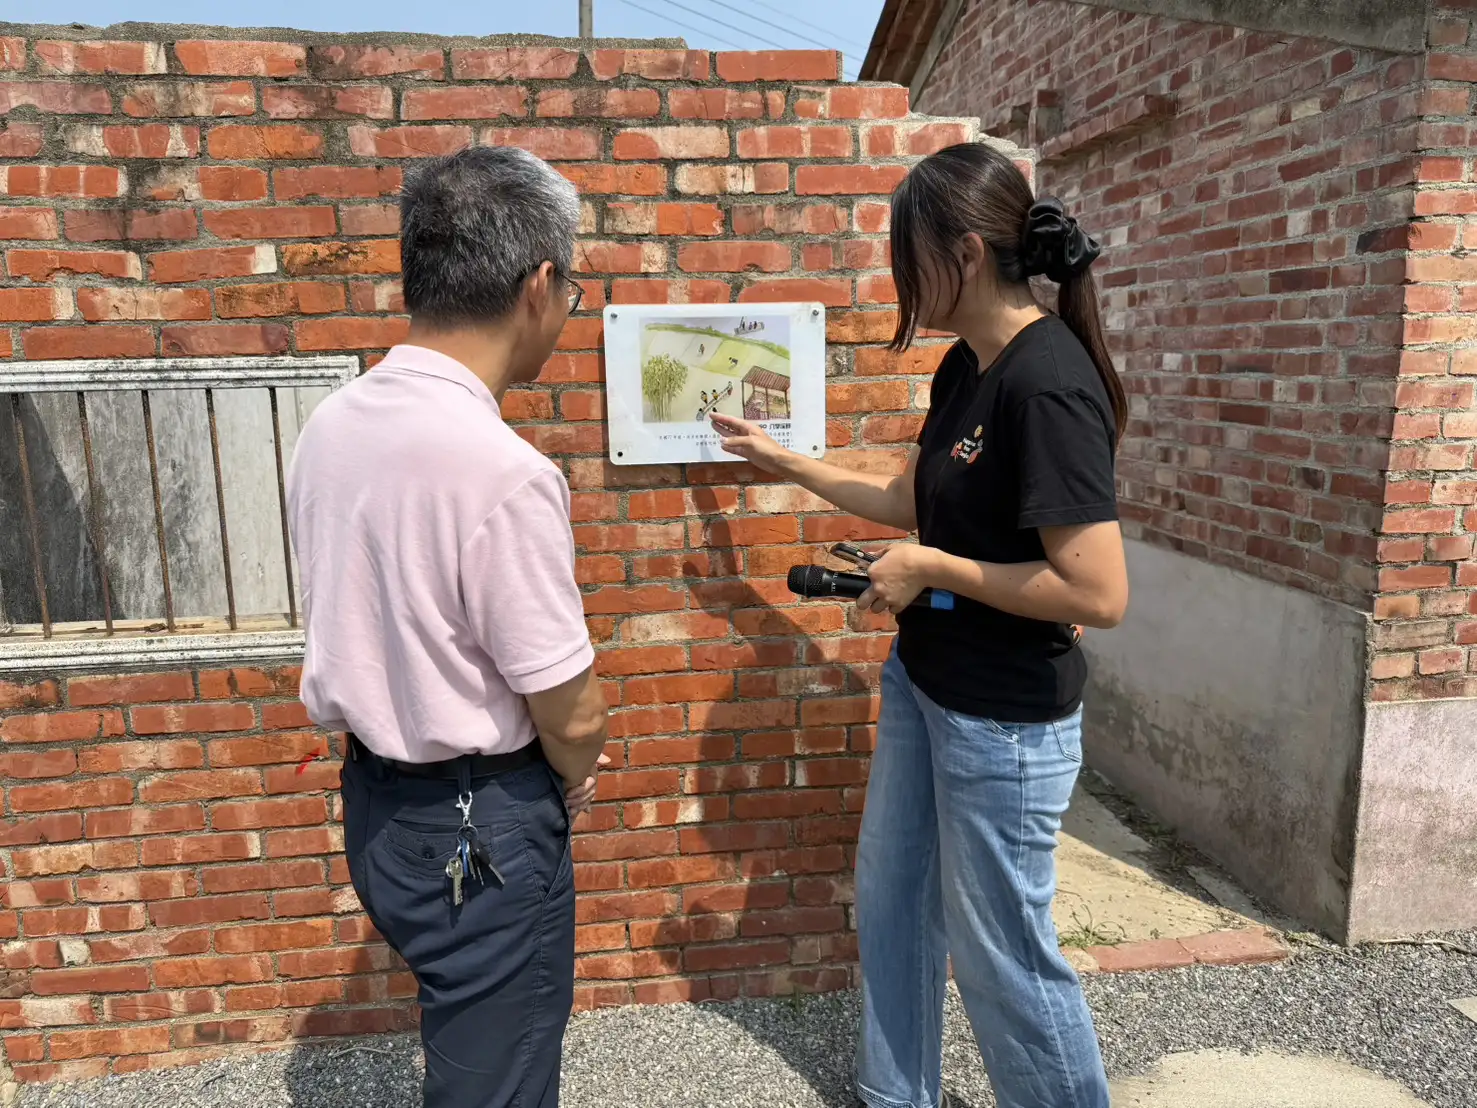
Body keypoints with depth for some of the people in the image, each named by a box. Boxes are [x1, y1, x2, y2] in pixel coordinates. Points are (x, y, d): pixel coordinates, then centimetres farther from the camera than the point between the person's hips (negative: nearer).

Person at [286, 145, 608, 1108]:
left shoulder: (331, 425, -3)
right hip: (480, 828, -8)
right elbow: (572, 713, -21)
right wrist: (573, 779, 3)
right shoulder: (504, 474, -28)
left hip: (374, 799, 8)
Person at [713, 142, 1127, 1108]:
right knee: (891, 901, 22)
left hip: (1005, 720, -9)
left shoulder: (1048, 384, -24)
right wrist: (781, 460, 19)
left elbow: (1099, 593, -28)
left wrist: (932, 569, -19)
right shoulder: (966, 366, 4)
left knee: (999, 951, 10)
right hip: (922, 684, 9)